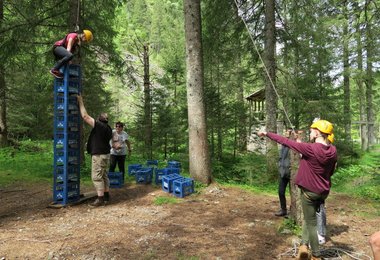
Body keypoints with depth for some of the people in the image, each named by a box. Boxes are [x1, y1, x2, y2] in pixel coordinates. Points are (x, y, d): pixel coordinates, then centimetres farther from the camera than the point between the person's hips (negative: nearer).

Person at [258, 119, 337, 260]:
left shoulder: (310, 148, -22)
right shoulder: (333, 151, -5)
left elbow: (285, 141, -16)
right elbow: (331, 172, 8)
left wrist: (266, 133, -6)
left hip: (309, 191, -6)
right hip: (323, 191, 6)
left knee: (311, 223, 7)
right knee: (308, 218, 23)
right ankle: (304, 245, 18)